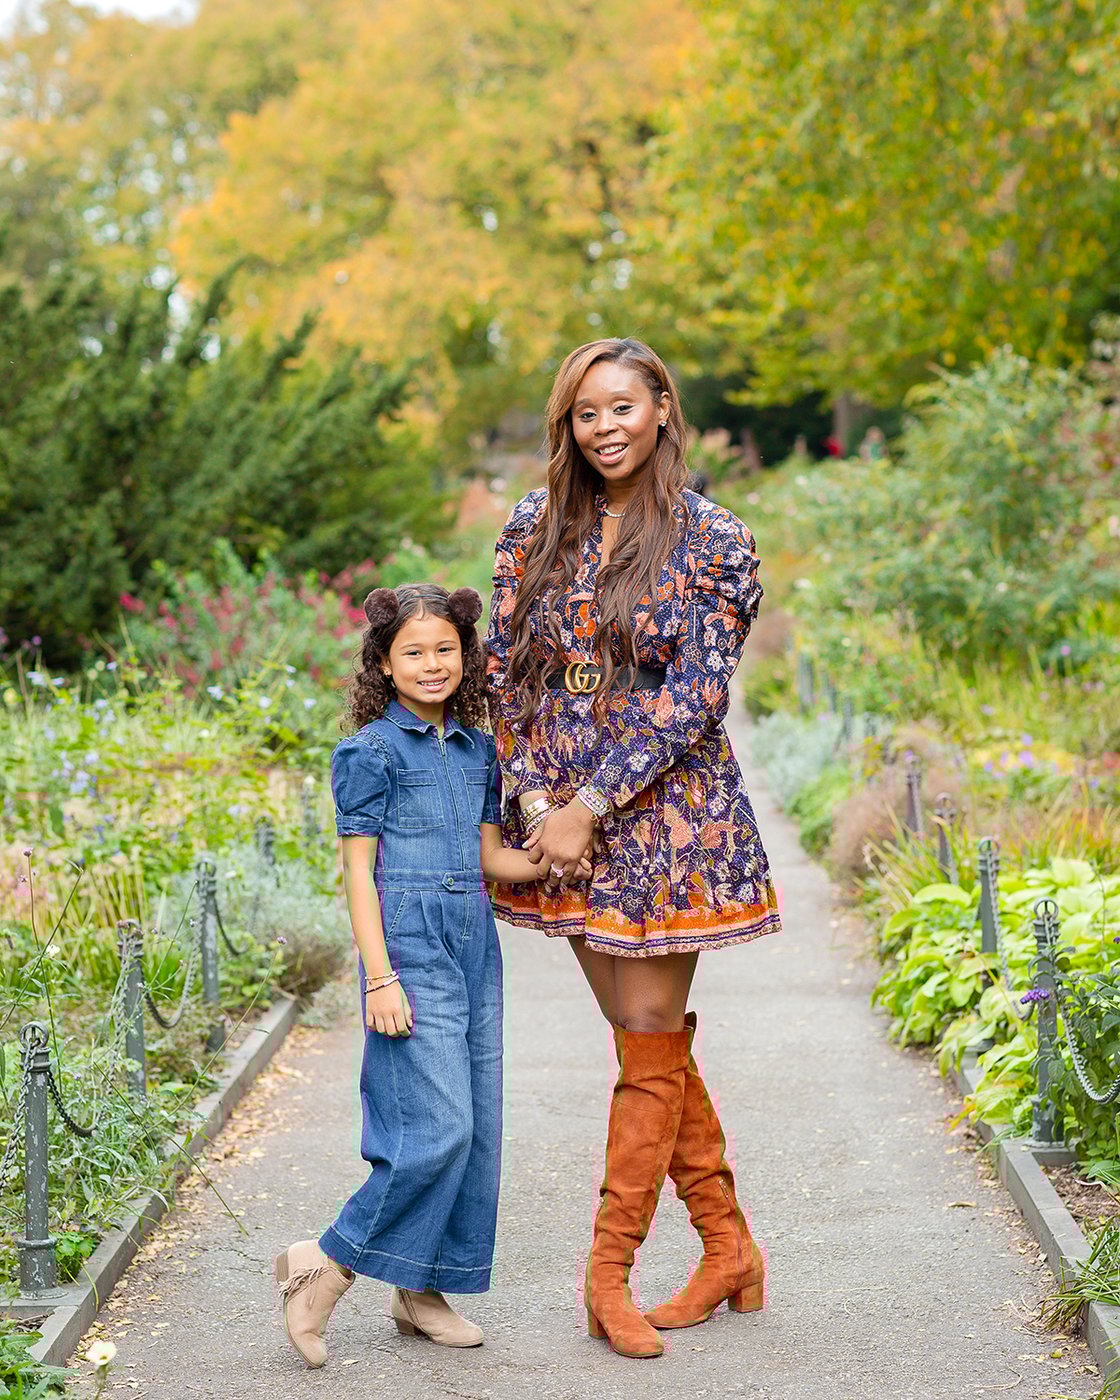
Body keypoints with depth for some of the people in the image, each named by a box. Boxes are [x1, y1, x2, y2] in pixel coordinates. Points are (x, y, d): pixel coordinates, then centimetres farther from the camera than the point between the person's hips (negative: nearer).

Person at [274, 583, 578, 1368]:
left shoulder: (478, 749, 13)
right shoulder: (371, 752, -6)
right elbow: (359, 869, -8)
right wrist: (380, 978, -15)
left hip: (475, 950, 7)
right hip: (410, 952, -7)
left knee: (478, 1130, 7)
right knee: (437, 1128, -13)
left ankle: (423, 1288, 19)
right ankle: (328, 1266, 2)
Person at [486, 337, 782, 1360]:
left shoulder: (715, 543, -5)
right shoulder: (536, 528, 6)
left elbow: (692, 696, -11)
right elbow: (504, 672, 5)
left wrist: (591, 806, -16)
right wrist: (536, 798, -7)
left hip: (665, 809, -4)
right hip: (560, 813, 4)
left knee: (652, 1046, 0)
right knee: (651, 1041, 10)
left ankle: (610, 1275, 9)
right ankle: (729, 1246, 23)